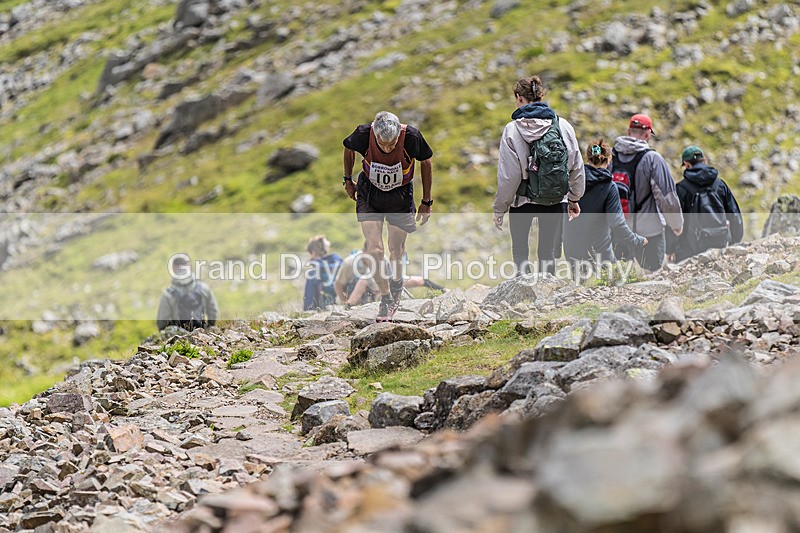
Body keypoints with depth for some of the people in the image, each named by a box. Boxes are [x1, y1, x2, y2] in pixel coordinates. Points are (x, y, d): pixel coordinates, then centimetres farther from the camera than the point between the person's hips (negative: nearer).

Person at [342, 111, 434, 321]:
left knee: (397, 251, 9)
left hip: (401, 196, 0)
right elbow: (348, 148, -1)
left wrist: (426, 201, -1)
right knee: (374, 250, -12)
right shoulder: (364, 134, -27)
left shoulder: (411, 137, -29)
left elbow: (425, 162, -8)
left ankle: (397, 287, 40)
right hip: (369, 194, 0)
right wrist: (348, 180, 11)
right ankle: (386, 298, 7)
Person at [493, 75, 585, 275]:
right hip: (556, 201, 3)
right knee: (548, 251, 12)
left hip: (523, 201, -2)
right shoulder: (563, 126, -1)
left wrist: (499, 208, 0)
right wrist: (574, 198, 19)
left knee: (520, 250, 13)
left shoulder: (513, 130, -10)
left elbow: (508, 175, -10)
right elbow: (576, 166, 6)